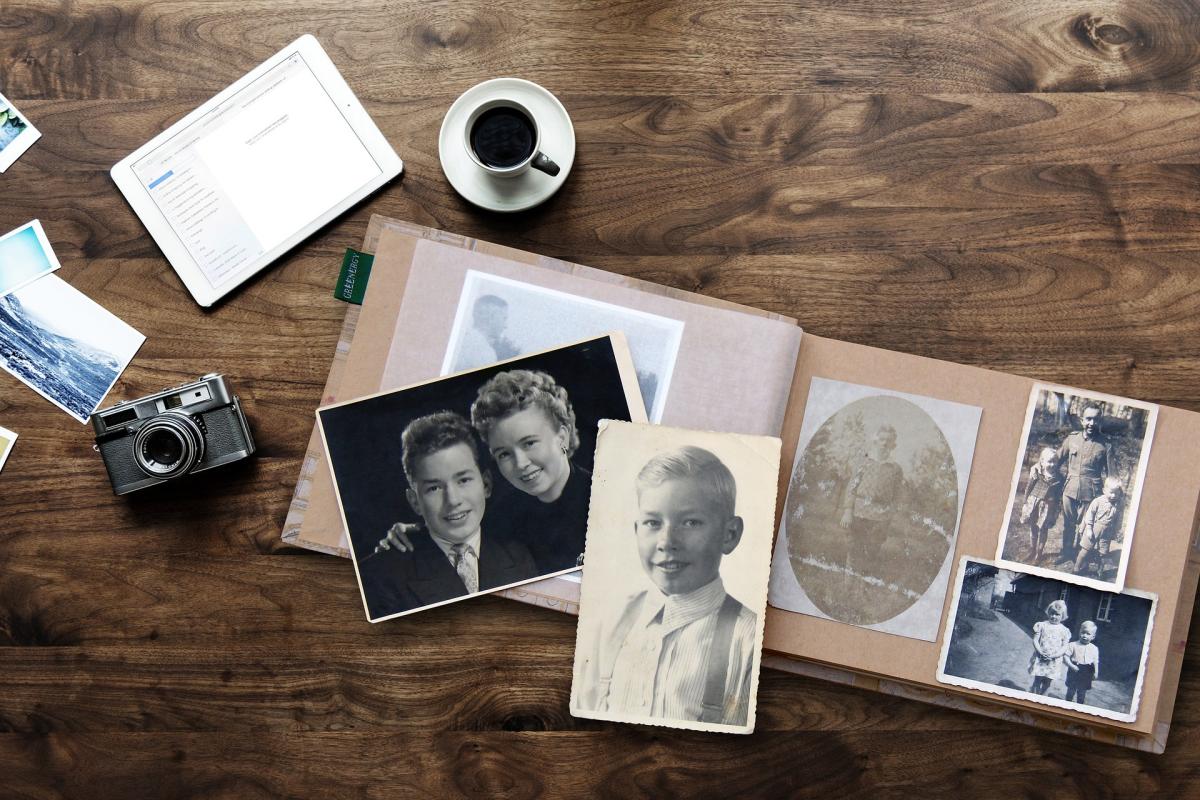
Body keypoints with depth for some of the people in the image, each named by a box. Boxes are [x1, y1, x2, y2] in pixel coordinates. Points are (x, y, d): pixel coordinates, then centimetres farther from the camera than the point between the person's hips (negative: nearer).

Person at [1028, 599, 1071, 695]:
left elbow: (1064, 647, -1)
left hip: (1054, 661, 1)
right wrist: (1040, 651, -17)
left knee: (1047, 684, 7)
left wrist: (1055, 655, -16)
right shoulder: (1042, 625, 1)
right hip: (1040, 658, -1)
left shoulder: (1064, 630, 2)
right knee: (1037, 682, -2)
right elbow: (1035, 640, -1)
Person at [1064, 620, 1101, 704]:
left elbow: (1095, 662, 3)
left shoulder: (1094, 649, 0)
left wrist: (1096, 673, -7)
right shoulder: (1073, 645, -9)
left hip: (1086, 676, 2)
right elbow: (1066, 657, -12)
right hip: (1074, 672, -2)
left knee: (1082, 693, 14)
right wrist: (1071, 666, -25)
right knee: (1071, 691, 12)